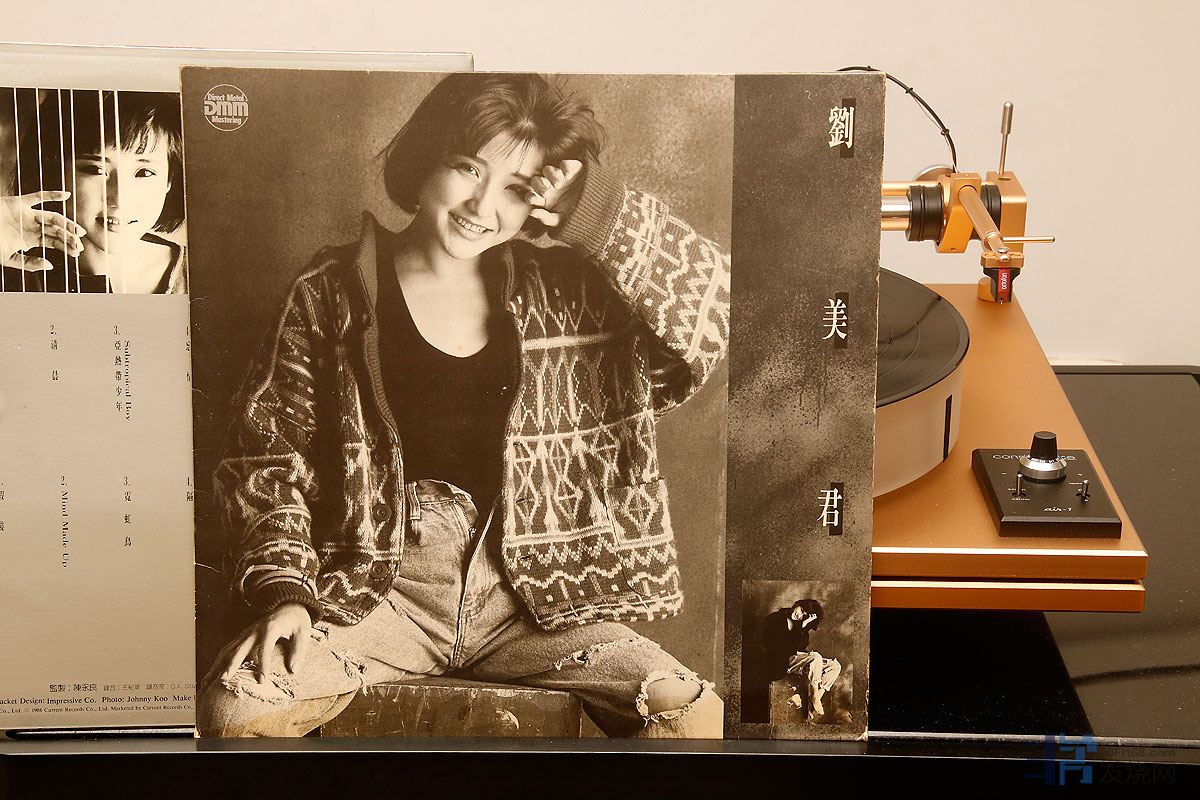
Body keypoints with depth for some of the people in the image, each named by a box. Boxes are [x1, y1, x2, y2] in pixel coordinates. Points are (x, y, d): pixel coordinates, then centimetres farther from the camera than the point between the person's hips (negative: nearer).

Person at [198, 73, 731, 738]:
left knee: (694, 717, -20)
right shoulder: (333, 295, 2)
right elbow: (267, 457, 4)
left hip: (530, 598, 2)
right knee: (234, 703, -29)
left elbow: (712, 308, -4)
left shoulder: (562, 295, 6)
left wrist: (594, 208, -10)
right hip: (374, 592, -1)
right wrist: (285, 591, -10)